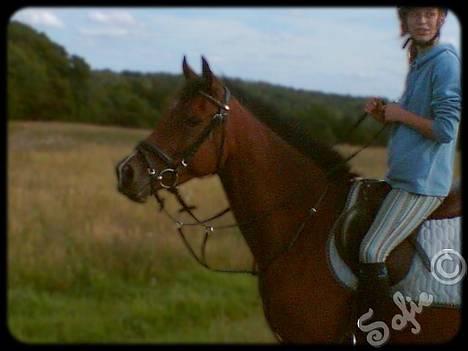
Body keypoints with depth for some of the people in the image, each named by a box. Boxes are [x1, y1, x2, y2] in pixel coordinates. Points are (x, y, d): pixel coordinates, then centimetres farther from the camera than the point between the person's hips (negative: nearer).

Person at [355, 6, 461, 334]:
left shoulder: (446, 61, -14)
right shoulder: (418, 63, 15)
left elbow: (444, 129, -21)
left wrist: (401, 114, -10)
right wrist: (383, 113, 3)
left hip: (422, 183, -11)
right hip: (403, 177, 11)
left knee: (372, 251, -21)